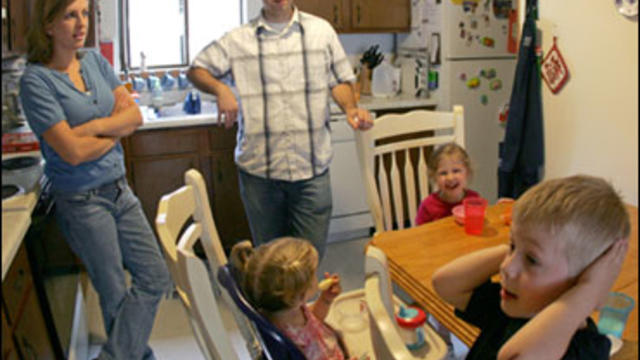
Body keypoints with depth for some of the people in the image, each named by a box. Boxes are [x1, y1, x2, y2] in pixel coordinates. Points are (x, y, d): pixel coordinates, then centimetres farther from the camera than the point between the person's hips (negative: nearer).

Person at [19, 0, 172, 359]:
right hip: (82, 201, -6)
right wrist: (116, 130, -6)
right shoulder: (36, 80, -15)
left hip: (119, 189, 7)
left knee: (156, 278, 8)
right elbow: (73, 152, -20)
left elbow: (135, 114, -2)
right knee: (116, 296, 9)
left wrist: (92, 127, -16)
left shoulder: (95, 61, 4)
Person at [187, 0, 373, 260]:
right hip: (259, 170, 0)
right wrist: (220, 89, -13)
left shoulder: (321, 30, 6)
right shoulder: (238, 39, 3)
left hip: (312, 166, 0)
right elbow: (196, 70, 8)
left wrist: (350, 108, -10)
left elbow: (339, 80, 11)